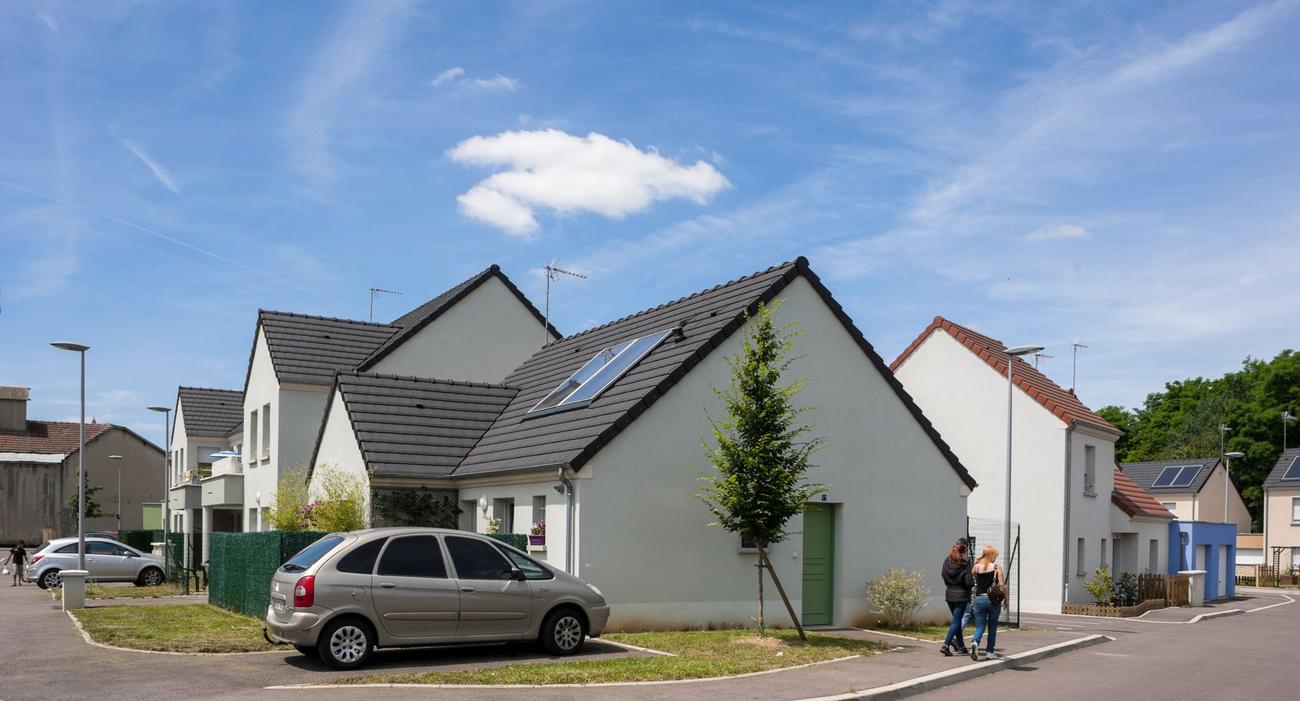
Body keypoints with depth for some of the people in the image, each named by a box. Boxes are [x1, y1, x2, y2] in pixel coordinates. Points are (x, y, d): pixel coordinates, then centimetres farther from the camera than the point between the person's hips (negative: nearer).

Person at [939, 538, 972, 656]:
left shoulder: (948, 560, -1)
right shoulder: (966, 562, -14)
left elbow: (943, 575, 3)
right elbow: (968, 581, -16)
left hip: (949, 593, 5)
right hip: (961, 594, -5)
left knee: (957, 620, 19)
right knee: (956, 621, -1)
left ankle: (961, 646, 26)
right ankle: (946, 645, -12)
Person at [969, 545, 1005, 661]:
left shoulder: (976, 567, 1)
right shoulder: (997, 567, -5)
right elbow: (1002, 586, -7)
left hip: (979, 599, 2)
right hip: (993, 600, -2)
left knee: (979, 626, 6)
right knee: (992, 627, 14)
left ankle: (975, 642, -22)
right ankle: (989, 651, 17)